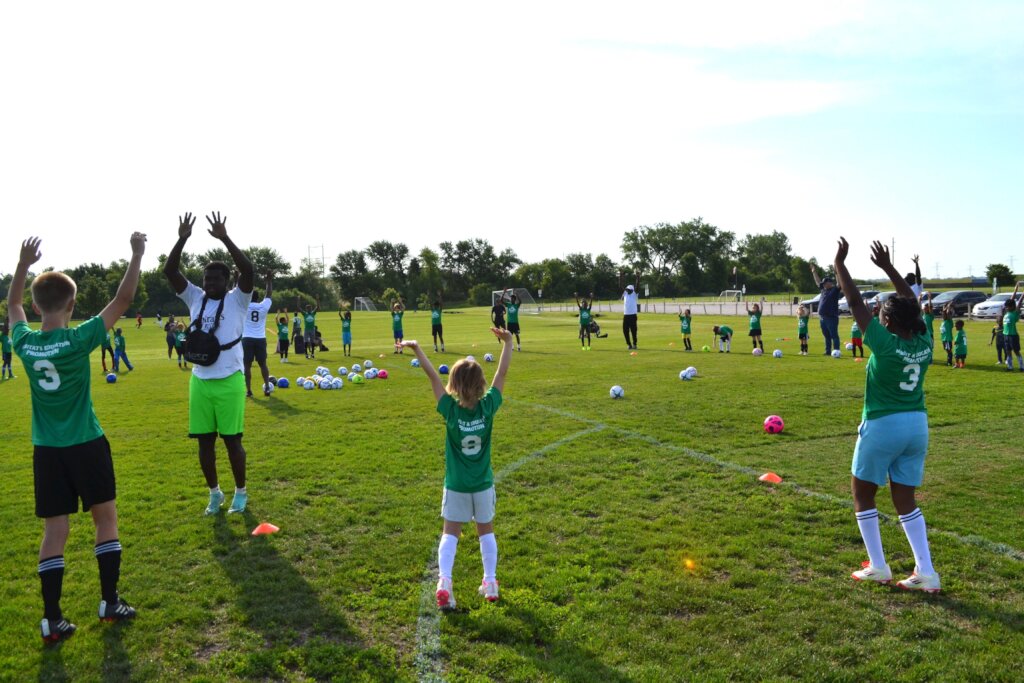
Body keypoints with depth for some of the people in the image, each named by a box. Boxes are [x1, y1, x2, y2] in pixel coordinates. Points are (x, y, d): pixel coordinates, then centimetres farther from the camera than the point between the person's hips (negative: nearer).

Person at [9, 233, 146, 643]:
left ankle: (51, 620, 10)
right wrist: (137, 255, -7)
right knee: (106, 518, 11)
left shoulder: (24, 343, -3)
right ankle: (110, 602, 16)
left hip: (46, 450, 4)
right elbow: (123, 300, -13)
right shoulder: (79, 339, -16)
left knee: (55, 530, 8)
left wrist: (23, 264, 22)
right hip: (86, 445, -4)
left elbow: (13, 305, 19)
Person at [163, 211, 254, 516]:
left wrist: (225, 238, -23)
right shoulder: (195, 298, 8)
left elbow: (248, 270, -19)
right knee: (205, 441, 10)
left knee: (232, 440, 3)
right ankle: (214, 493, 26)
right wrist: (182, 239, -11)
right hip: (200, 381, 4)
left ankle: (240, 491, 20)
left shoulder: (237, 299, -2)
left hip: (229, 381, -4)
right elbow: (169, 271, 0)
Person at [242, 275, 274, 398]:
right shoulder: (264, 306, 1)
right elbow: (269, 295, 17)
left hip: (247, 339, -2)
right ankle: (267, 387, 7)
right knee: (263, 364, 12)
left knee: (247, 365, 2)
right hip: (261, 339, 2)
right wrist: (269, 280, 25)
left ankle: (248, 390, 0)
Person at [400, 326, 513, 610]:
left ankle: (444, 582, -5)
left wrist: (417, 349, -9)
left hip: (456, 485, -1)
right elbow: (502, 373, -10)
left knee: (450, 533, 9)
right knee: (486, 531, 18)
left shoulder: (450, 410, -18)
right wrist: (507, 342, -2)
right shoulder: (488, 406, -16)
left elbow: (434, 377, -14)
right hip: (483, 484, 1)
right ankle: (490, 582, 22)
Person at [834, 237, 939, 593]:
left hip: (883, 426, -6)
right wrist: (888, 266, 17)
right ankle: (926, 572, 11)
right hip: (917, 426, 6)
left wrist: (839, 265, -6)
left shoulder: (885, 343, -17)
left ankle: (878, 567, 13)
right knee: (905, 499, 15)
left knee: (862, 494, 11)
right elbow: (912, 304, 13)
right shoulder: (924, 343, -1)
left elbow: (855, 303, -13)